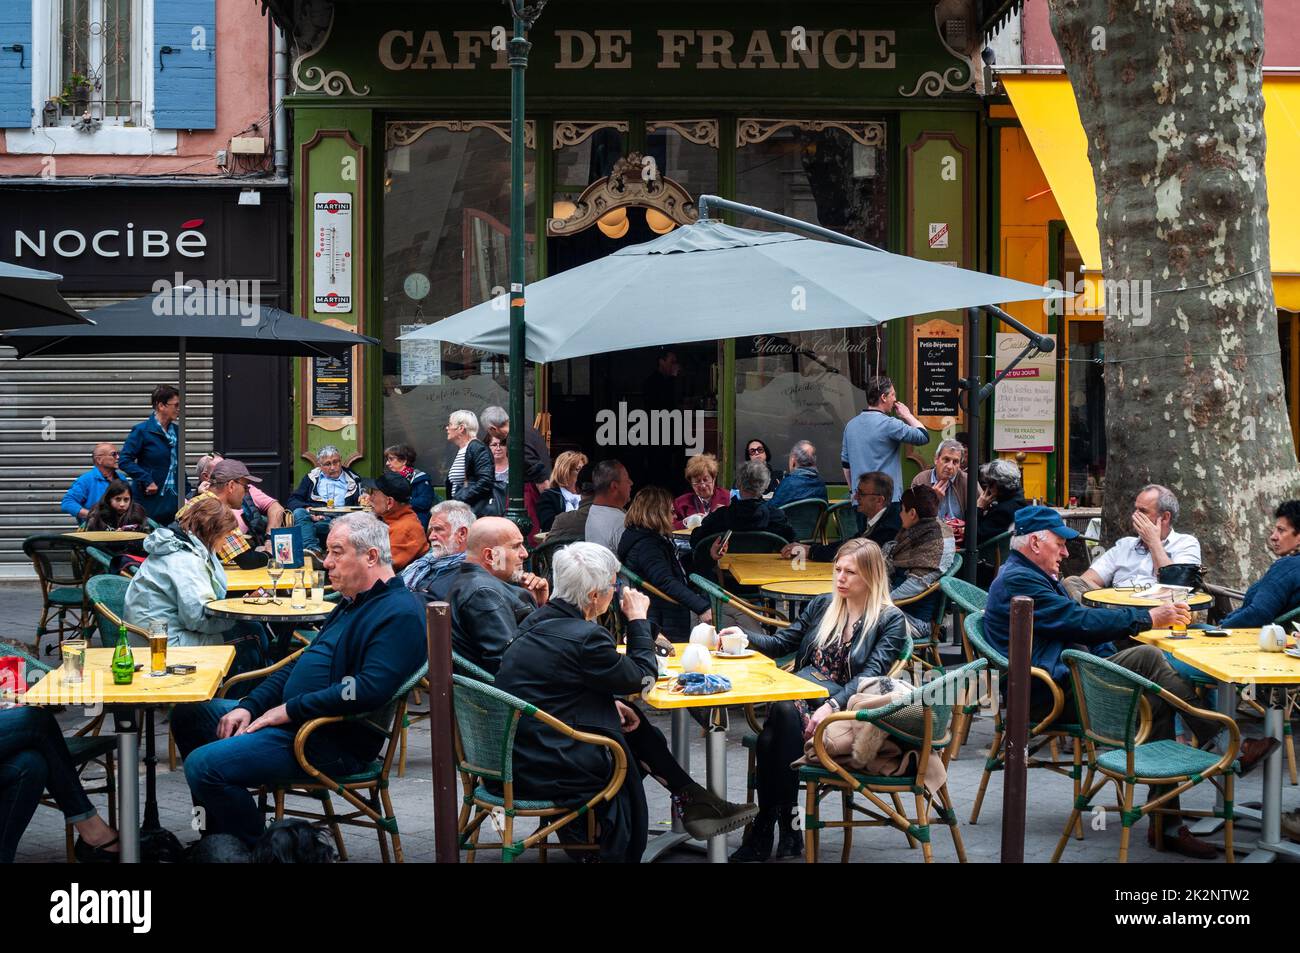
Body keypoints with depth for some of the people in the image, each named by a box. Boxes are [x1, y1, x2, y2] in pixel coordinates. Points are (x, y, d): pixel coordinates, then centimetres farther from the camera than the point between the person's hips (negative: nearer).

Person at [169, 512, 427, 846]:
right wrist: (249, 707, 8)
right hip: (292, 718, 11)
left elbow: (371, 689, -28)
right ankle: (222, 832, 17)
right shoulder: (352, 603, 18)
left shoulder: (400, 615, -16)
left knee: (203, 765, -22)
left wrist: (290, 709, -20)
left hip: (334, 743, -11)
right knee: (189, 714, 16)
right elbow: (303, 663, 22)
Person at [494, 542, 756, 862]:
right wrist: (638, 620, 3)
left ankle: (690, 800, 23)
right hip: (545, 771, -8)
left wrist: (610, 702, 7)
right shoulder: (584, 637, -23)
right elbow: (643, 676, -8)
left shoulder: (538, 621, 5)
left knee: (632, 722, 16)